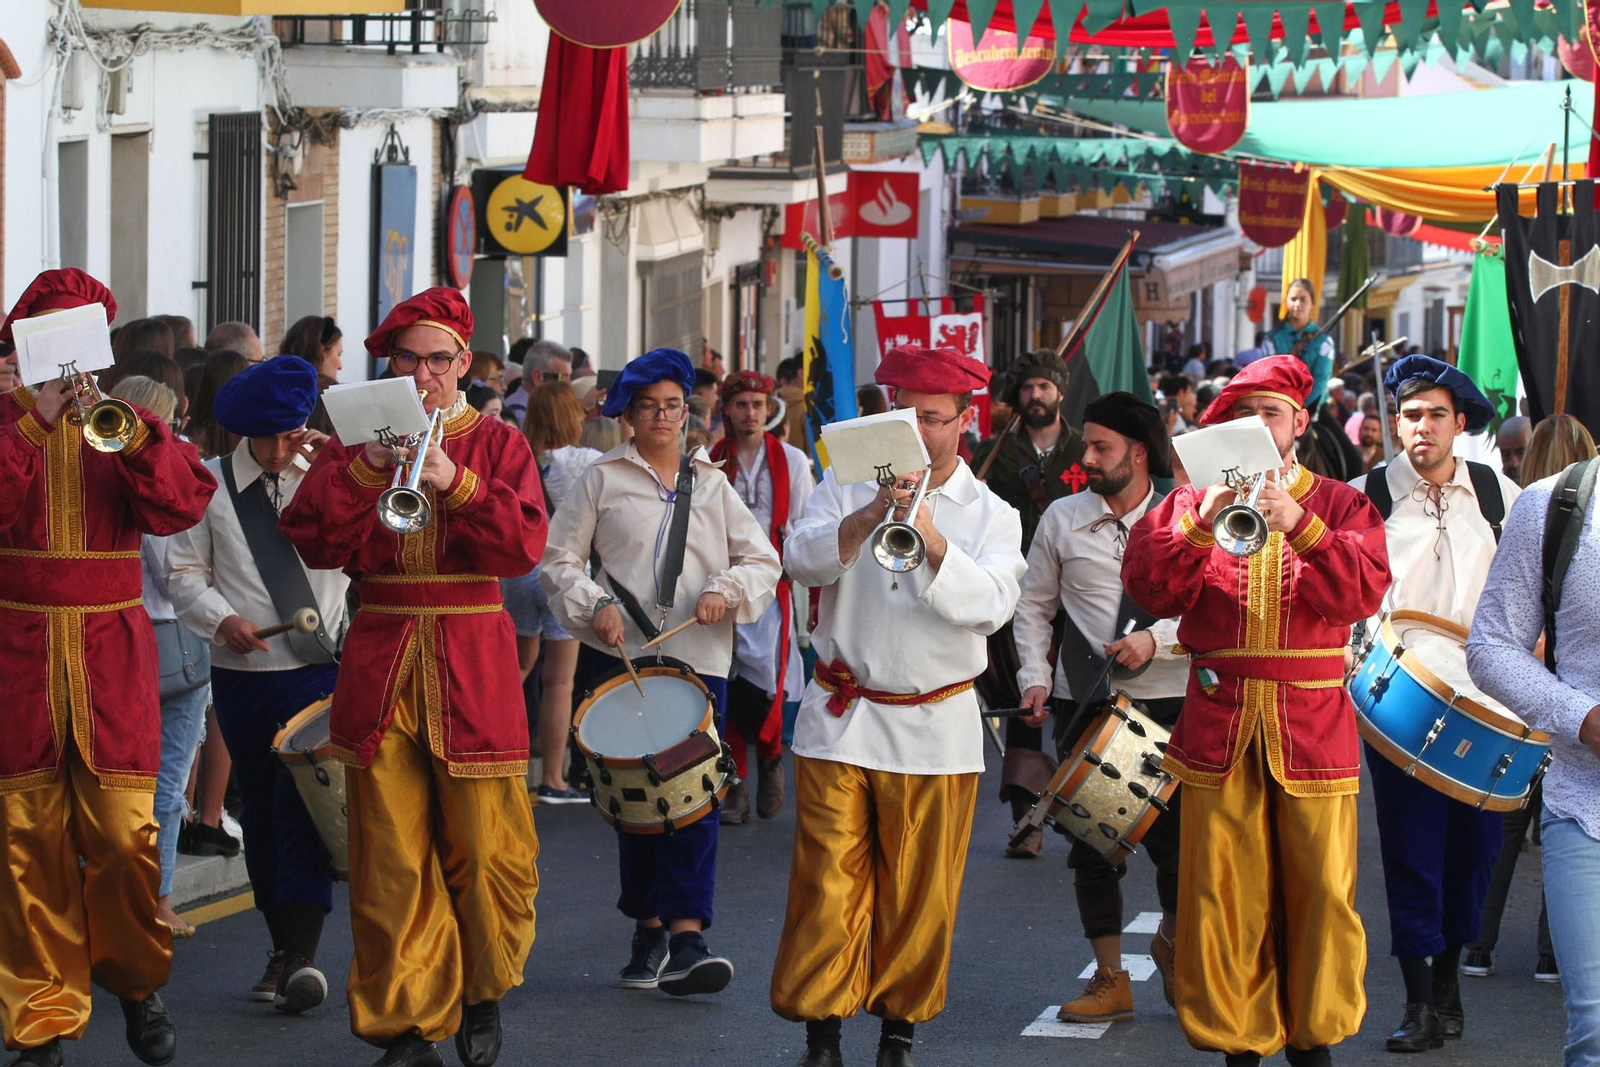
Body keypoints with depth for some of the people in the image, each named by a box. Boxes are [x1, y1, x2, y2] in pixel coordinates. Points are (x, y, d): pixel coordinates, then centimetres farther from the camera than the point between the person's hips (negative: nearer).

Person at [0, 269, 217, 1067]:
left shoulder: (131, 422, 10)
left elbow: (180, 505, -6)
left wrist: (126, 428, -19)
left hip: (111, 656, 1)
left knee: (124, 836, -3)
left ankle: (134, 979, 21)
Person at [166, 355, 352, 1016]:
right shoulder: (211, 483, 4)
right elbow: (185, 573, 4)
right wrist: (222, 620, -11)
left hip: (319, 669, -2)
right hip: (240, 673, 2)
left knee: (303, 805, -14)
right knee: (260, 812, 10)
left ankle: (301, 954, -19)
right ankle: (282, 947, 22)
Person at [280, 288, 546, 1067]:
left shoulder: (497, 446, 9)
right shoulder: (354, 442, 11)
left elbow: (523, 546, -6)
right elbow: (311, 542, -2)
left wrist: (455, 482, -17)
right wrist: (368, 468, -12)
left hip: (472, 665, -1)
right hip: (379, 666, 1)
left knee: (484, 848, -1)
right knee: (391, 863, -1)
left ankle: (481, 989, 21)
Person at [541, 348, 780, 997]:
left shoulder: (711, 484, 15)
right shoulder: (602, 480, 8)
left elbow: (764, 561, 12)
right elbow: (559, 560, 6)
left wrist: (729, 590, -7)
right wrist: (595, 605, -11)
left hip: (701, 657, 1)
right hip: (625, 654, -1)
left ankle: (685, 940, -17)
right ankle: (649, 927, 15)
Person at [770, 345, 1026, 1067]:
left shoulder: (991, 515, 5)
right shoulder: (847, 488, 7)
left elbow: (989, 606, -10)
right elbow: (803, 560, -9)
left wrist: (931, 539, -22)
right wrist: (872, 516, -22)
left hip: (934, 732, 0)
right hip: (839, 719, 0)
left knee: (918, 894, 3)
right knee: (827, 885, -2)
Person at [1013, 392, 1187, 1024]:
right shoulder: (1062, 520, 6)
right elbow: (1033, 606, 12)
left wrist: (1156, 640, -18)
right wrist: (1033, 676, 0)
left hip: (1167, 699, -2)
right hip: (1083, 703, 2)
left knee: (1177, 836, -5)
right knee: (1092, 839, 3)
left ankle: (1172, 941, 25)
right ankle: (1110, 979, 13)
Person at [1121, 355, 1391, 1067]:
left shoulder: (1340, 506, 9)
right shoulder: (1193, 500, 11)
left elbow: (1363, 591, -9)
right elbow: (1147, 586, -3)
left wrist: (1298, 524, -20)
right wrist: (1204, 525, -16)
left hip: (1312, 727, -1)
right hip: (1219, 722, 1)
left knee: (1320, 893, -1)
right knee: (1222, 895, -1)